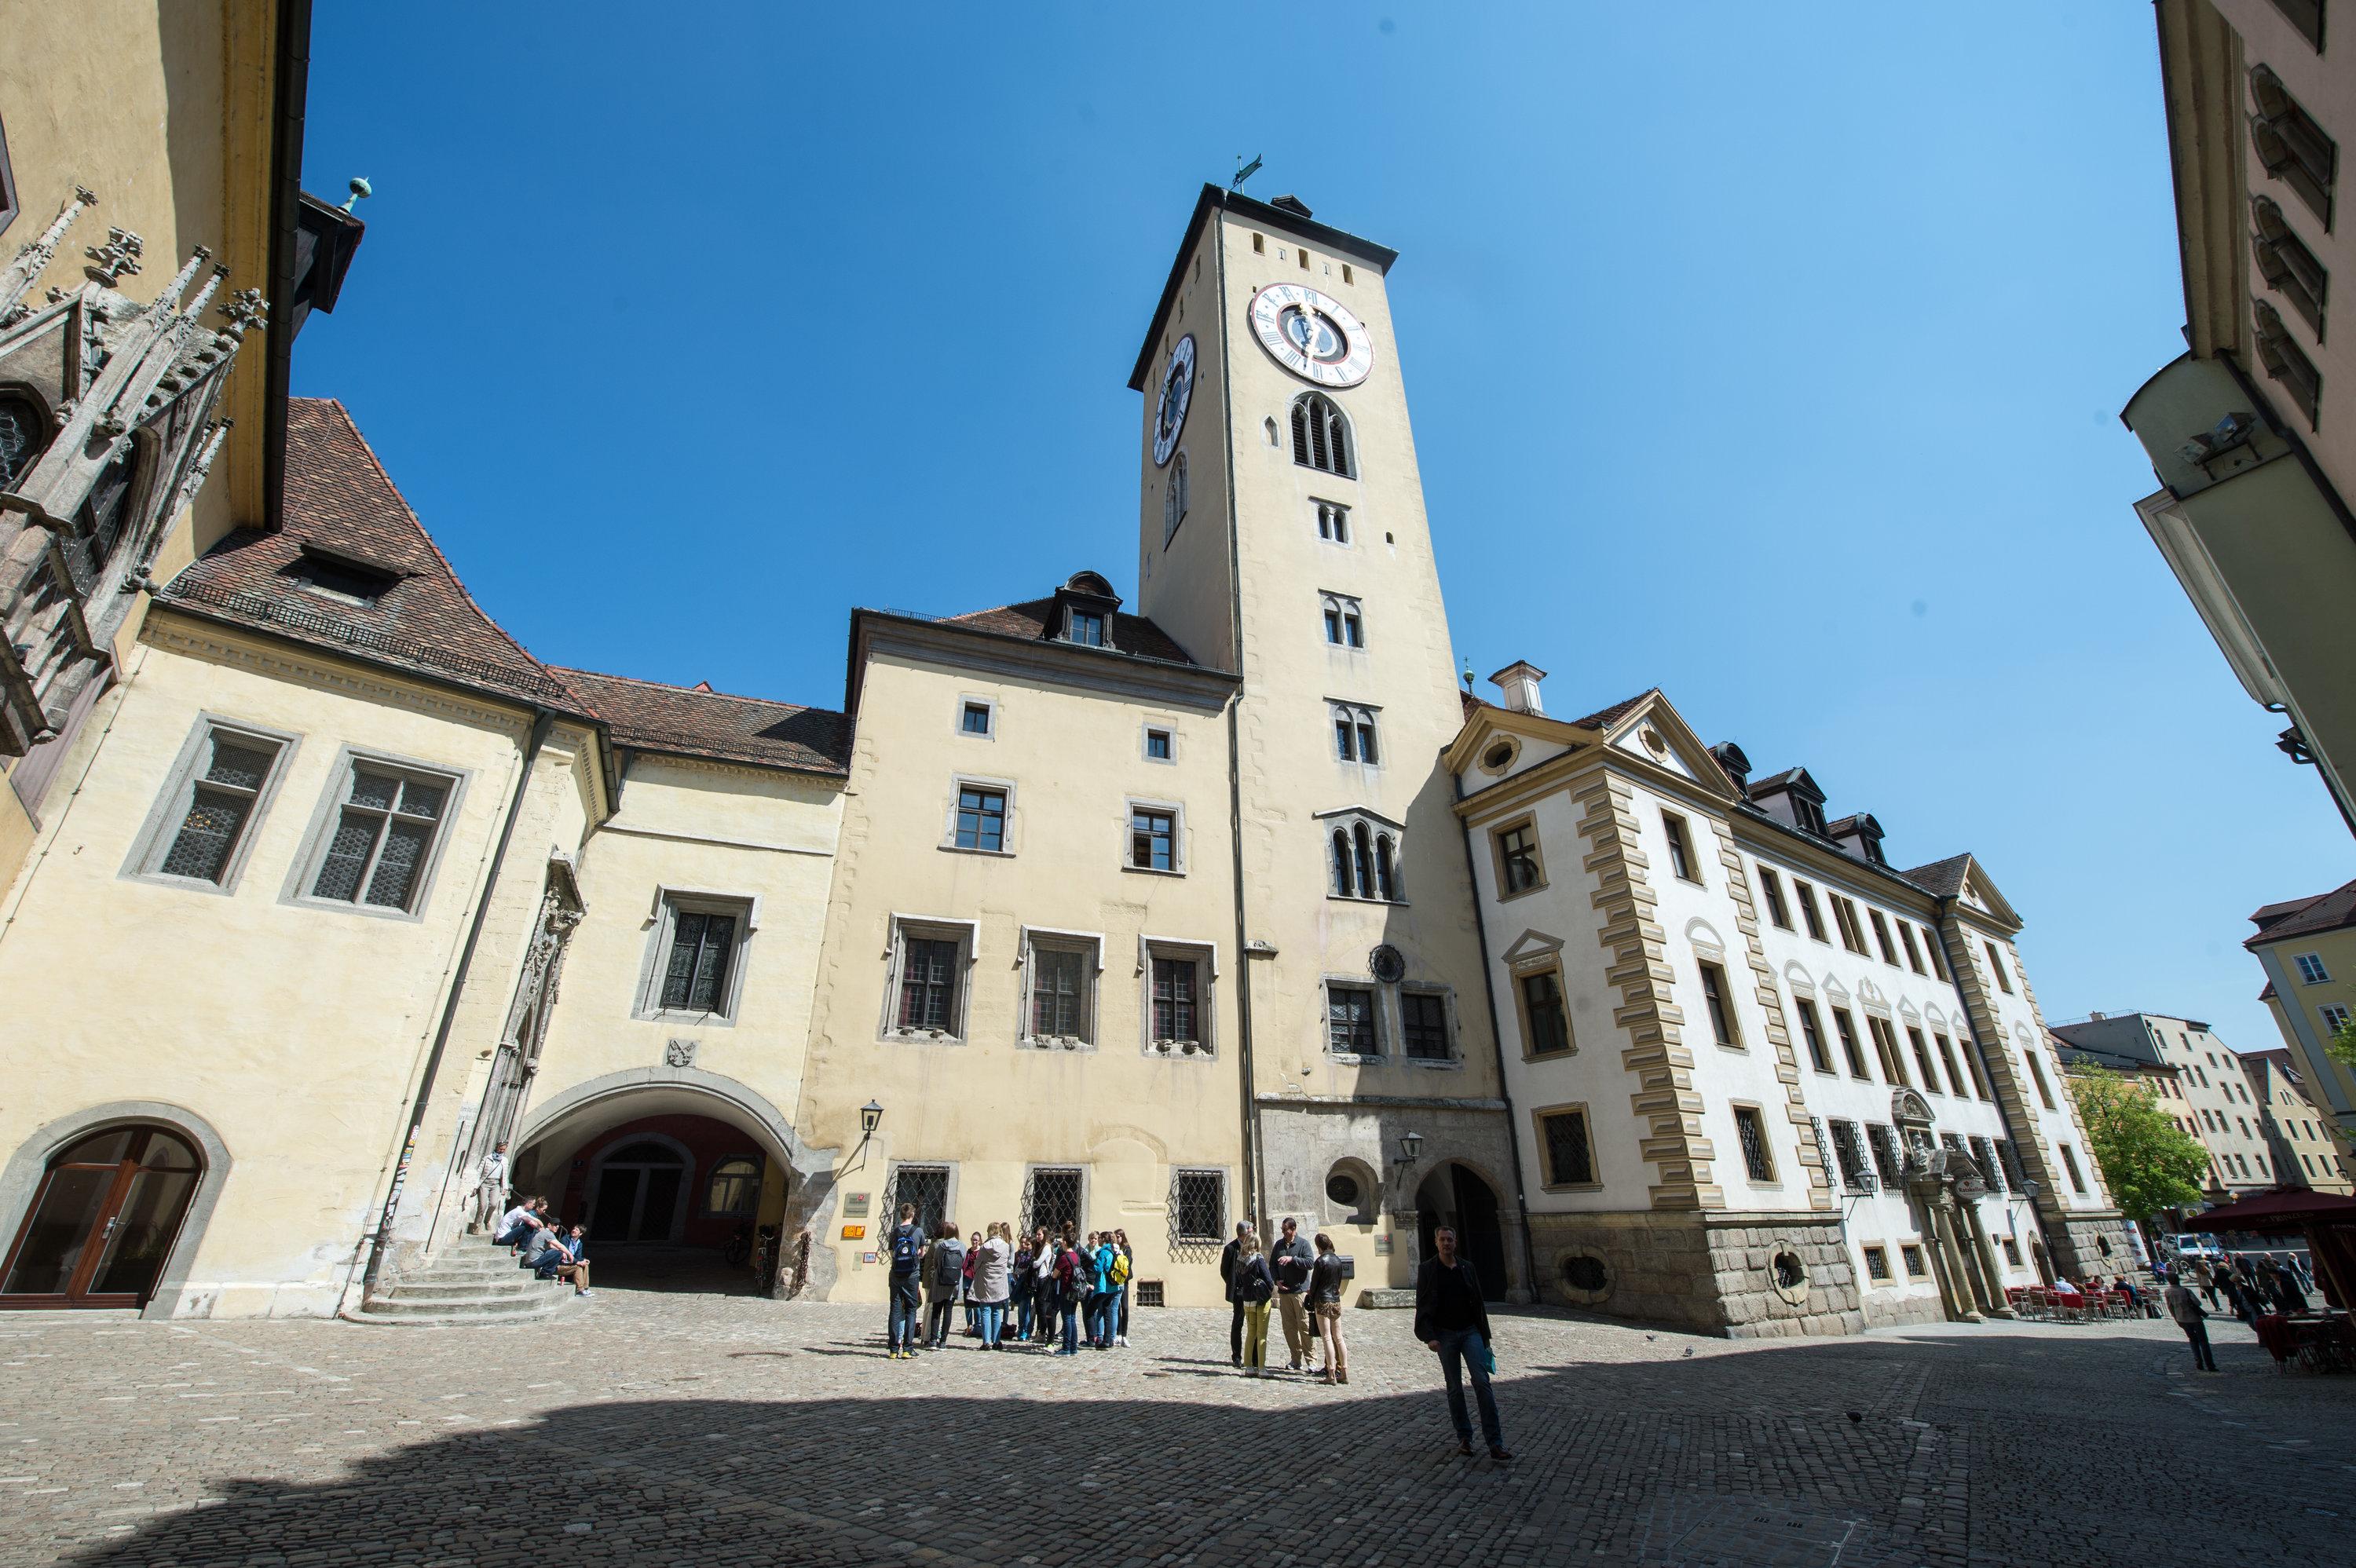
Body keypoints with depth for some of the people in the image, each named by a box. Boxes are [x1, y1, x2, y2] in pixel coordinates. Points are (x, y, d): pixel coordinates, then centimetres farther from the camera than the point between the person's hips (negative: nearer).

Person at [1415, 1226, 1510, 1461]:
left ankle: (1495, 1443, -7)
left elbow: (1478, 1302, 11)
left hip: (1470, 1331, 1)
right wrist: (1429, 1337, -13)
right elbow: (1422, 1306, -3)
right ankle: (1464, 1438, 18)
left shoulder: (1467, 1268, 6)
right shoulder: (1427, 1270, -1)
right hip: (1445, 1335, -1)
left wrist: (1484, 1335, 10)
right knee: (1455, 1389, 5)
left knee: (1482, 1383, -9)